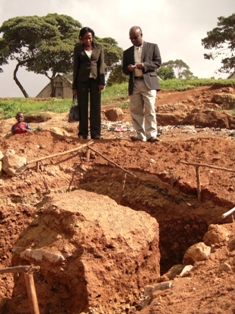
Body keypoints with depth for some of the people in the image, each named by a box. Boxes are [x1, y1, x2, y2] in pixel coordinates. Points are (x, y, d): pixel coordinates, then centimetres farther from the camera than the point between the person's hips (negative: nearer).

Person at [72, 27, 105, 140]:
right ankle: (83, 133, 5)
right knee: (82, 107, 0)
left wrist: (102, 82, -5)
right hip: (82, 80, 0)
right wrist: (74, 86, 4)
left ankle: (95, 133, 2)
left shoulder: (99, 48, 8)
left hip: (95, 79, 1)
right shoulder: (78, 49, 6)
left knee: (95, 106, -1)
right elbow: (75, 67, 7)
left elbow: (101, 65, 5)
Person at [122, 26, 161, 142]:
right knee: (136, 111, 1)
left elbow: (158, 62, 1)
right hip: (134, 84, 4)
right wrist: (128, 68, -7)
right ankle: (141, 135, 6)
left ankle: (151, 135, -12)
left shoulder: (152, 47, 11)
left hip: (149, 82, -4)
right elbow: (124, 70, 18)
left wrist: (144, 65, -15)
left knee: (150, 109, -11)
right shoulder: (127, 52, 20)